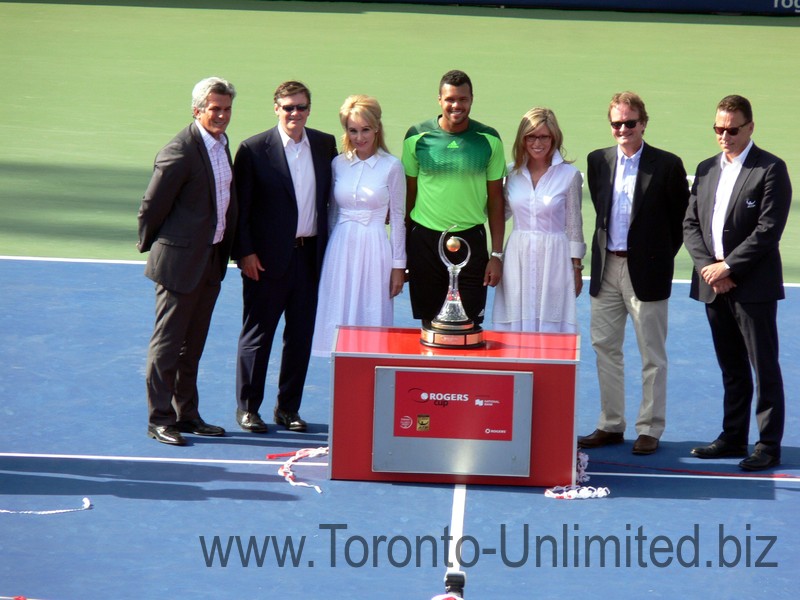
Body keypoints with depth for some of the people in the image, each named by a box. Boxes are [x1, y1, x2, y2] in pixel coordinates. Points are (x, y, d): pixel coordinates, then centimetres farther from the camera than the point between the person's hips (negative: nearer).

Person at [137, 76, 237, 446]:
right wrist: (149, 246, -2)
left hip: (211, 261, 8)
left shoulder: (222, 145, 8)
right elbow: (152, 206, -13)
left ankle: (186, 415, 24)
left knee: (192, 346, 16)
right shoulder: (180, 152, -19)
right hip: (180, 261, -8)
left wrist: (226, 249, 16)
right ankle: (159, 420, 5)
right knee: (167, 343, -1)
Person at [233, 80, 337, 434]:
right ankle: (247, 407, 15)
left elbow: (331, 196, 11)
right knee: (257, 334, 5)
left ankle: (288, 407, 20)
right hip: (267, 258, -4)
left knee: (301, 336, 9)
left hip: (310, 255, 4)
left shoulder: (325, 145, 6)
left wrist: (329, 246, 6)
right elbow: (240, 206, -5)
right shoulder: (254, 149, -6)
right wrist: (245, 252, -10)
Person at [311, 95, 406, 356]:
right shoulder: (338, 164, 7)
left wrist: (398, 265, 0)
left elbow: (398, 218, 1)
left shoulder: (391, 166, -2)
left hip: (374, 250, -3)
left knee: (372, 317, -3)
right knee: (340, 319, 1)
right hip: (341, 248, 3)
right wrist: (327, 253, 13)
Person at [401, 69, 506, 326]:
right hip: (425, 239, 0)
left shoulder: (488, 139, 1)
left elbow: (495, 198, 4)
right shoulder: (417, 137, 1)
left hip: (471, 238, 0)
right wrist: (401, 250, 3)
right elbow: (408, 194, 6)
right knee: (426, 323, 6)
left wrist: (497, 254, 0)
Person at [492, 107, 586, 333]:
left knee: (550, 327, -2)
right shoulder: (512, 172, 6)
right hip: (518, 257, 3)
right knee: (516, 328, 3)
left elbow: (574, 225, 1)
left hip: (553, 260, -3)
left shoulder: (569, 175, -3)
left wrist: (576, 269, 2)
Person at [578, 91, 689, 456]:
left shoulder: (667, 165, -7)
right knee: (605, 348, 9)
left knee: (652, 354, 3)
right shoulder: (598, 162, 5)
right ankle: (611, 426, 18)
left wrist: (662, 255, -1)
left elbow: (681, 218, 0)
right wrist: (604, 251, 12)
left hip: (646, 270, -5)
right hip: (606, 268, 5)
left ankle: (649, 429, 10)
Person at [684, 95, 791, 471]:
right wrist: (707, 266, -5)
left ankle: (768, 446, 2)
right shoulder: (706, 170, 12)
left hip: (753, 285, -6)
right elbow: (690, 224, 10)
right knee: (731, 369, 14)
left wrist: (728, 266, -14)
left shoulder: (771, 169, -7)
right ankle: (733, 438, 21)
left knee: (764, 368, -1)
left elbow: (768, 230, -14)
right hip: (713, 285, 6)